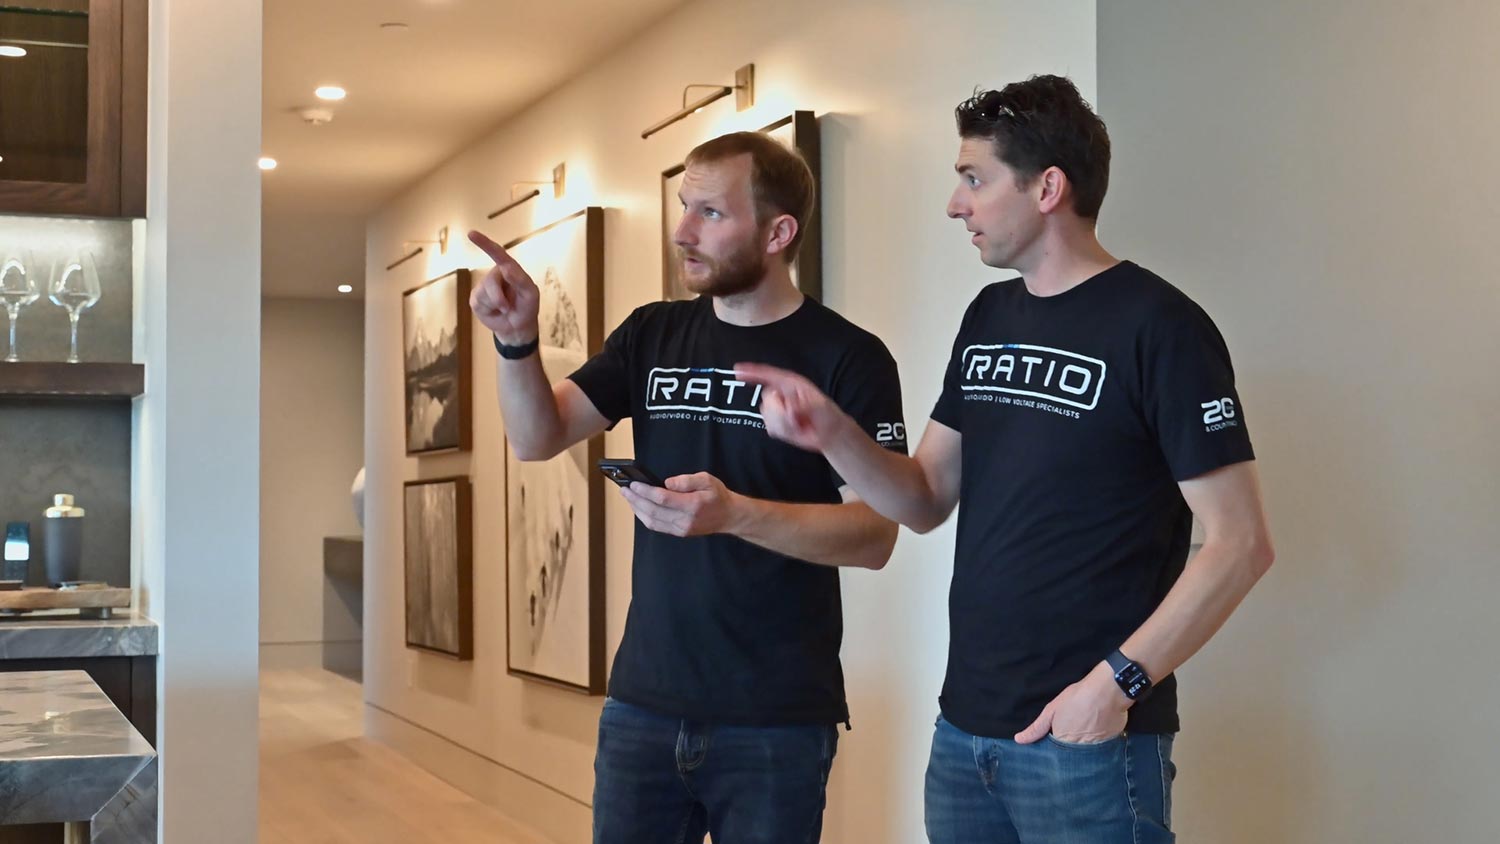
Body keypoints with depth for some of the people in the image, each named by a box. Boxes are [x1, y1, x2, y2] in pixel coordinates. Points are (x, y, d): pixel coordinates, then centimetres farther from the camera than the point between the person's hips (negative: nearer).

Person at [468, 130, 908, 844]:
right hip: (643, 704, 4)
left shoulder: (848, 357, -8)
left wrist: (734, 514, -27)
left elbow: (875, 535, -13)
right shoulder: (653, 335, 7)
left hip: (777, 721, -4)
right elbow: (539, 437, 2)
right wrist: (517, 339, -16)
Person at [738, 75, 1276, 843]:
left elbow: (1241, 545, -14)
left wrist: (1118, 681, -20)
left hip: (1086, 738, -6)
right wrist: (830, 434, -7)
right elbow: (926, 502, 11)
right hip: (965, 728, 7)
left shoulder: (1158, 327, -12)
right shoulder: (988, 317, 10)